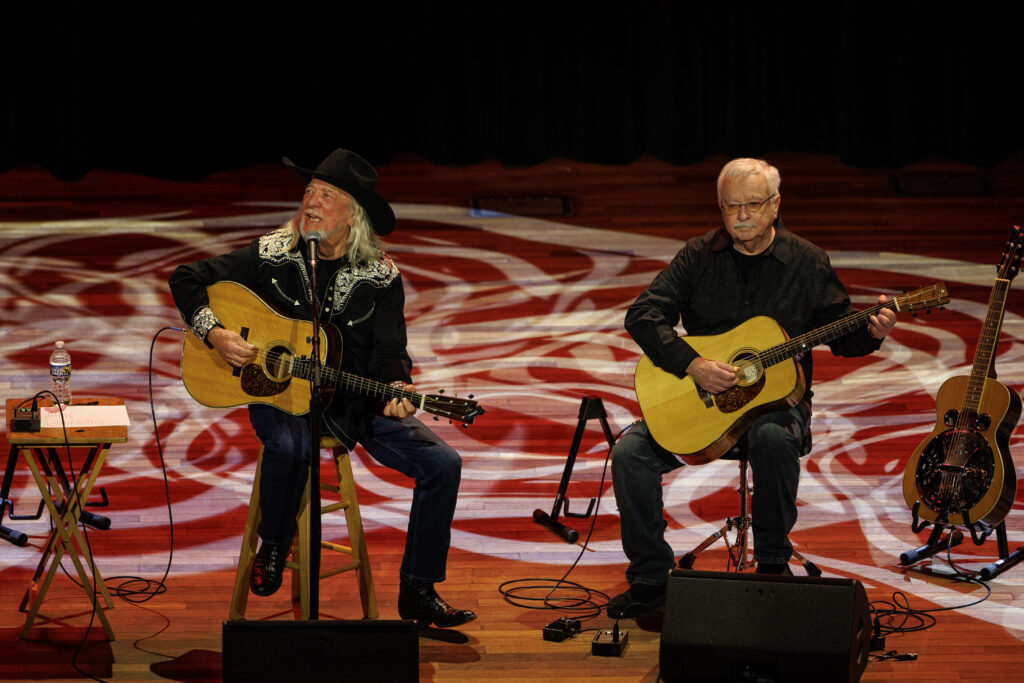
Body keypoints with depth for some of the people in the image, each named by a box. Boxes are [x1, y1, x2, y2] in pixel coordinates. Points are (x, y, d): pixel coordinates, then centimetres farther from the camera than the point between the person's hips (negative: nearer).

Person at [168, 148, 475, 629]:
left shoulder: (381, 278, -3)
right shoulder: (270, 256, -4)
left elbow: (388, 354, -3)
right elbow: (187, 278, 1)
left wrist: (396, 390, -26)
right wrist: (214, 334, -15)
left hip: (353, 403, 2)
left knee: (442, 464, -14)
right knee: (289, 444, -39)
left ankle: (417, 593, -2)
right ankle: (273, 546, -8)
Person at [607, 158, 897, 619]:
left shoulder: (807, 262, 2)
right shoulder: (699, 257, 2)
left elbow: (841, 334, 7)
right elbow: (642, 314, -7)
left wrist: (871, 333, -16)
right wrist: (692, 365, -20)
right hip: (696, 398, 2)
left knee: (773, 438, -38)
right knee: (630, 452, -20)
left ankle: (772, 560, -16)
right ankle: (650, 577, -6)